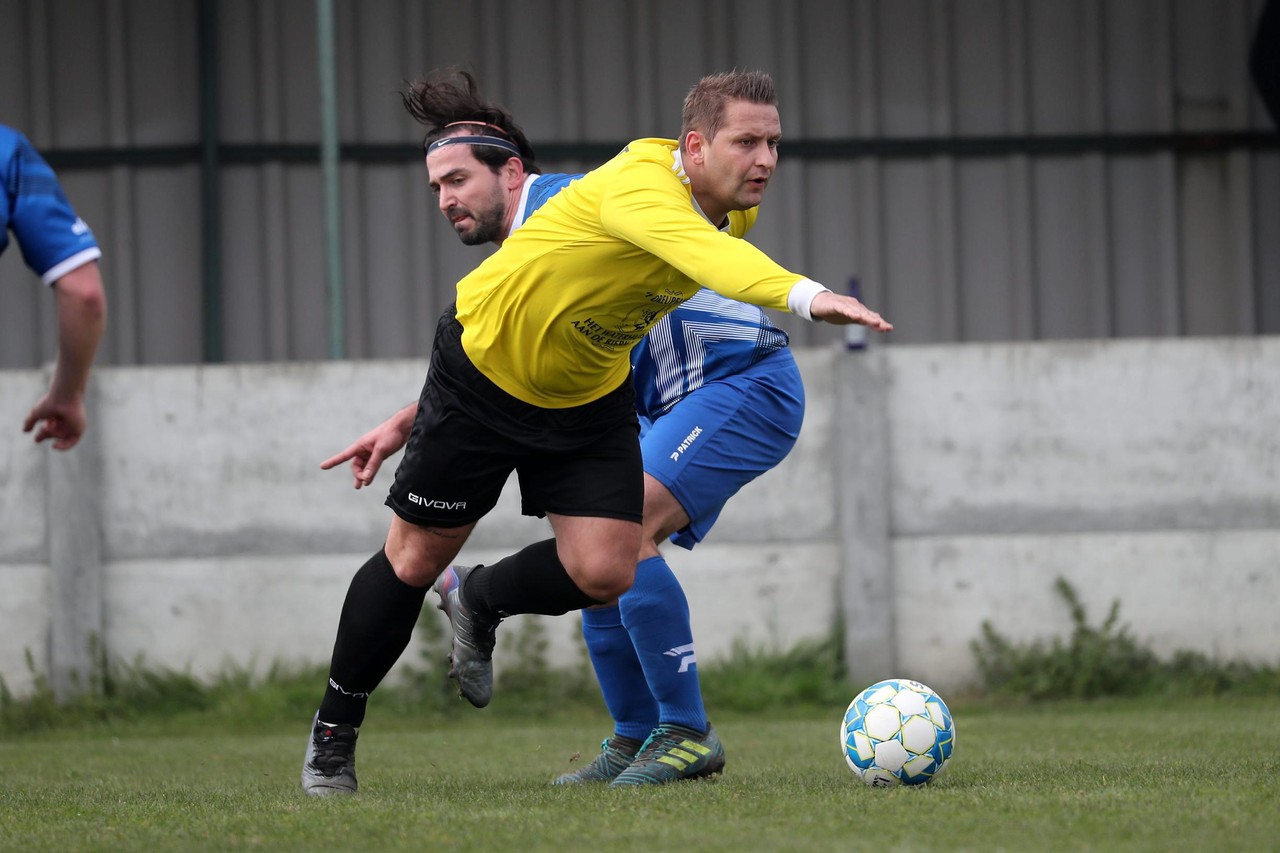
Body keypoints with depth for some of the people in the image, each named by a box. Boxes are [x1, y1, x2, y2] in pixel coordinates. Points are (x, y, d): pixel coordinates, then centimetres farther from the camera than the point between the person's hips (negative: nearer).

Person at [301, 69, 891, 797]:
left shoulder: (735, 210, -10)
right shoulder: (640, 187, -36)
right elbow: (703, 251, -57)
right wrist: (805, 295, -73)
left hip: (590, 396, 6)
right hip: (486, 366, -6)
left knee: (604, 573, -9)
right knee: (416, 560, 5)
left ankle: (479, 602, 24)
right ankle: (335, 726, 26)